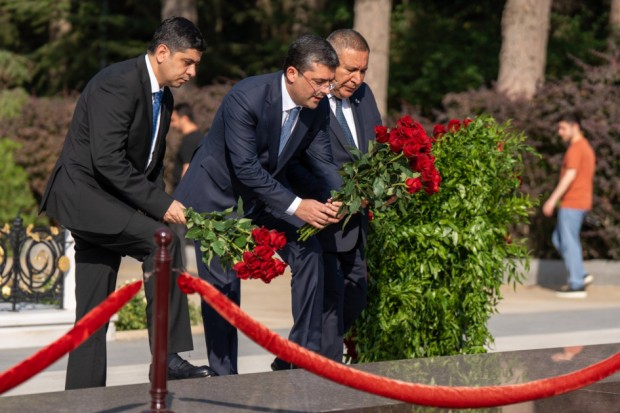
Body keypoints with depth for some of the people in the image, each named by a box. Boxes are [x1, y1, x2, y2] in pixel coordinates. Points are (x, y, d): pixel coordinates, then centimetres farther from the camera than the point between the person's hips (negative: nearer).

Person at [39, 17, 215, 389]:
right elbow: (107, 160, -26)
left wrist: (162, 203, -1)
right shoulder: (117, 84, -19)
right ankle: (167, 355, -21)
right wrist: (160, 205, -25)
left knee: (95, 309, 8)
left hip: (113, 199, 9)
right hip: (83, 192, -9)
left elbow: (152, 162, 17)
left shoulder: (163, 96, 10)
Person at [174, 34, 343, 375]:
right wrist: (295, 206, -36)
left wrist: (336, 198, -24)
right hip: (215, 193, -6)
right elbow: (246, 167, -33)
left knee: (308, 254, -7)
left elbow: (322, 161, -2)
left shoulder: (318, 108, -11)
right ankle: (223, 375, 4)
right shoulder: (245, 97, -32)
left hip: (266, 190, 6)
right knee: (222, 283, -7)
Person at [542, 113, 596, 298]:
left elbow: (570, 175, -23)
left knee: (569, 242, -5)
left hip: (571, 204, -10)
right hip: (582, 202, 10)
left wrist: (553, 200, -24)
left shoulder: (575, 148, -14)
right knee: (558, 239, 15)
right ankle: (580, 275, 11)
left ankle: (577, 285, -2)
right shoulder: (587, 147, 17)